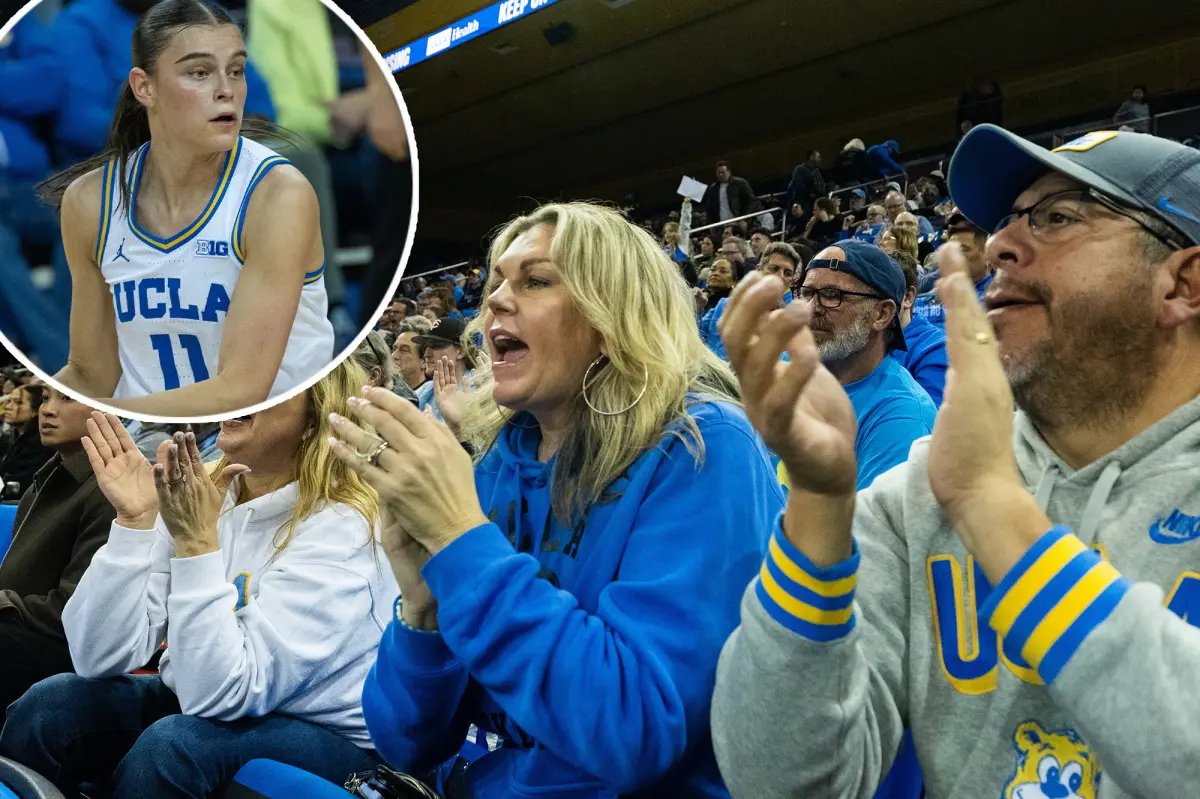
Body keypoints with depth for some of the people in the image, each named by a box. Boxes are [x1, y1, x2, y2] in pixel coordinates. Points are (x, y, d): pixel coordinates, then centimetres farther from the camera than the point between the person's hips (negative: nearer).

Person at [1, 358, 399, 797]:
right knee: (50, 706, -15)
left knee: (172, 746, -30)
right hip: (197, 706, 5)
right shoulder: (190, 495, -4)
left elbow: (221, 696, -27)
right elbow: (99, 660, -11)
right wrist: (133, 520, -21)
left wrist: (197, 542, -32)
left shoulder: (338, 527, -22)